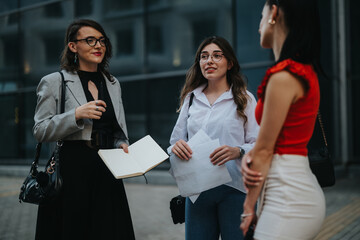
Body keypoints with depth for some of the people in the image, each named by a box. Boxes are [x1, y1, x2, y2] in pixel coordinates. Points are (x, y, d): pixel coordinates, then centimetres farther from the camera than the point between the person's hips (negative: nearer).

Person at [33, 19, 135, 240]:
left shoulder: (113, 83, 14)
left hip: (106, 171, 4)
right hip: (71, 171, -4)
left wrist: (122, 145, -2)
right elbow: (40, 131, -5)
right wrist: (76, 115, -18)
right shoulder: (54, 82, 0)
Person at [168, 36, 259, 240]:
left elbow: (259, 144, -3)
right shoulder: (191, 98, 13)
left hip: (234, 187, -3)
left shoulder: (244, 99, 3)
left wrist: (238, 151, -23)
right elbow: (177, 139, 14)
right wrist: (176, 147, -9)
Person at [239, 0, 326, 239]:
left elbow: (265, 149, -14)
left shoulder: (284, 76, -18)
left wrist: (249, 206, -7)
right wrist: (249, 155, -2)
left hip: (288, 197, -9)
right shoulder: (305, 71, 12)